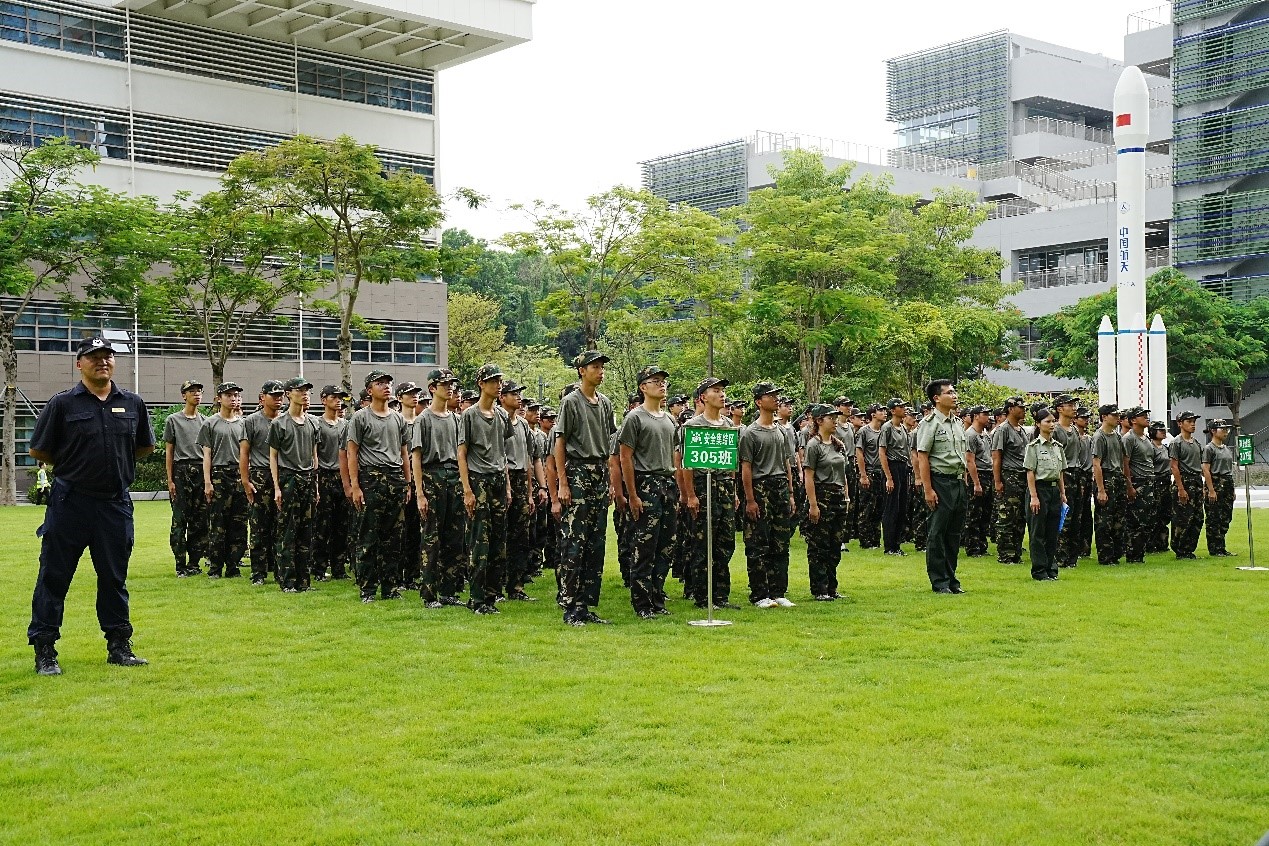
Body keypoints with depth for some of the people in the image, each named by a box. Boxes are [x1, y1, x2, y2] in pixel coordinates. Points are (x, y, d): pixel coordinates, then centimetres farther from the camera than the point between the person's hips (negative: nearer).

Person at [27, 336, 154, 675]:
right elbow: (38, 451, 2)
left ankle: (119, 646, 21)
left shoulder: (132, 403, 6)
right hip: (69, 504, -3)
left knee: (114, 577, 12)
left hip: (116, 503, 3)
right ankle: (44, 650, 9)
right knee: (54, 577, 2)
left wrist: (114, 462, 11)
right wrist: (73, 466, 6)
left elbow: (146, 447, 18)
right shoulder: (63, 403, -3)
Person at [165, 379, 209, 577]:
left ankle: (194, 562, 11)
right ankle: (180, 565, -3)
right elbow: (169, 451, 2)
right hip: (181, 471, -4)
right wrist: (170, 480, -5)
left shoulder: (205, 421, 15)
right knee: (180, 519, -5)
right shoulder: (173, 420, 5)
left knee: (200, 520, 4)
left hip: (201, 471, 4)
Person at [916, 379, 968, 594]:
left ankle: (951, 579, 18)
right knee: (937, 533, -2)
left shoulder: (958, 423, 15)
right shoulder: (930, 423, -8)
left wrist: (964, 480, 15)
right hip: (940, 482, -7)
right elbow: (922, 458, -12)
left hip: (958, 482, 8)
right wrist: (928, 489, -17)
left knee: (954, 534, 11)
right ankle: (939, 582, 4)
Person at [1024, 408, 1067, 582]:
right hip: (1040, 488, -6)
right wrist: (1033, 496, -15)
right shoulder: (1033, 446, -6)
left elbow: (1060, 473, 17)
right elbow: (1030, 473, -9)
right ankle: (1039, 571, 2)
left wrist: (1062, 493, 11)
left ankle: (1051, 569, 15)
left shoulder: (1057, 446, 12)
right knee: (1038, 532, -2)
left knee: (1053, 532, 8)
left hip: (1054, 490, 6)